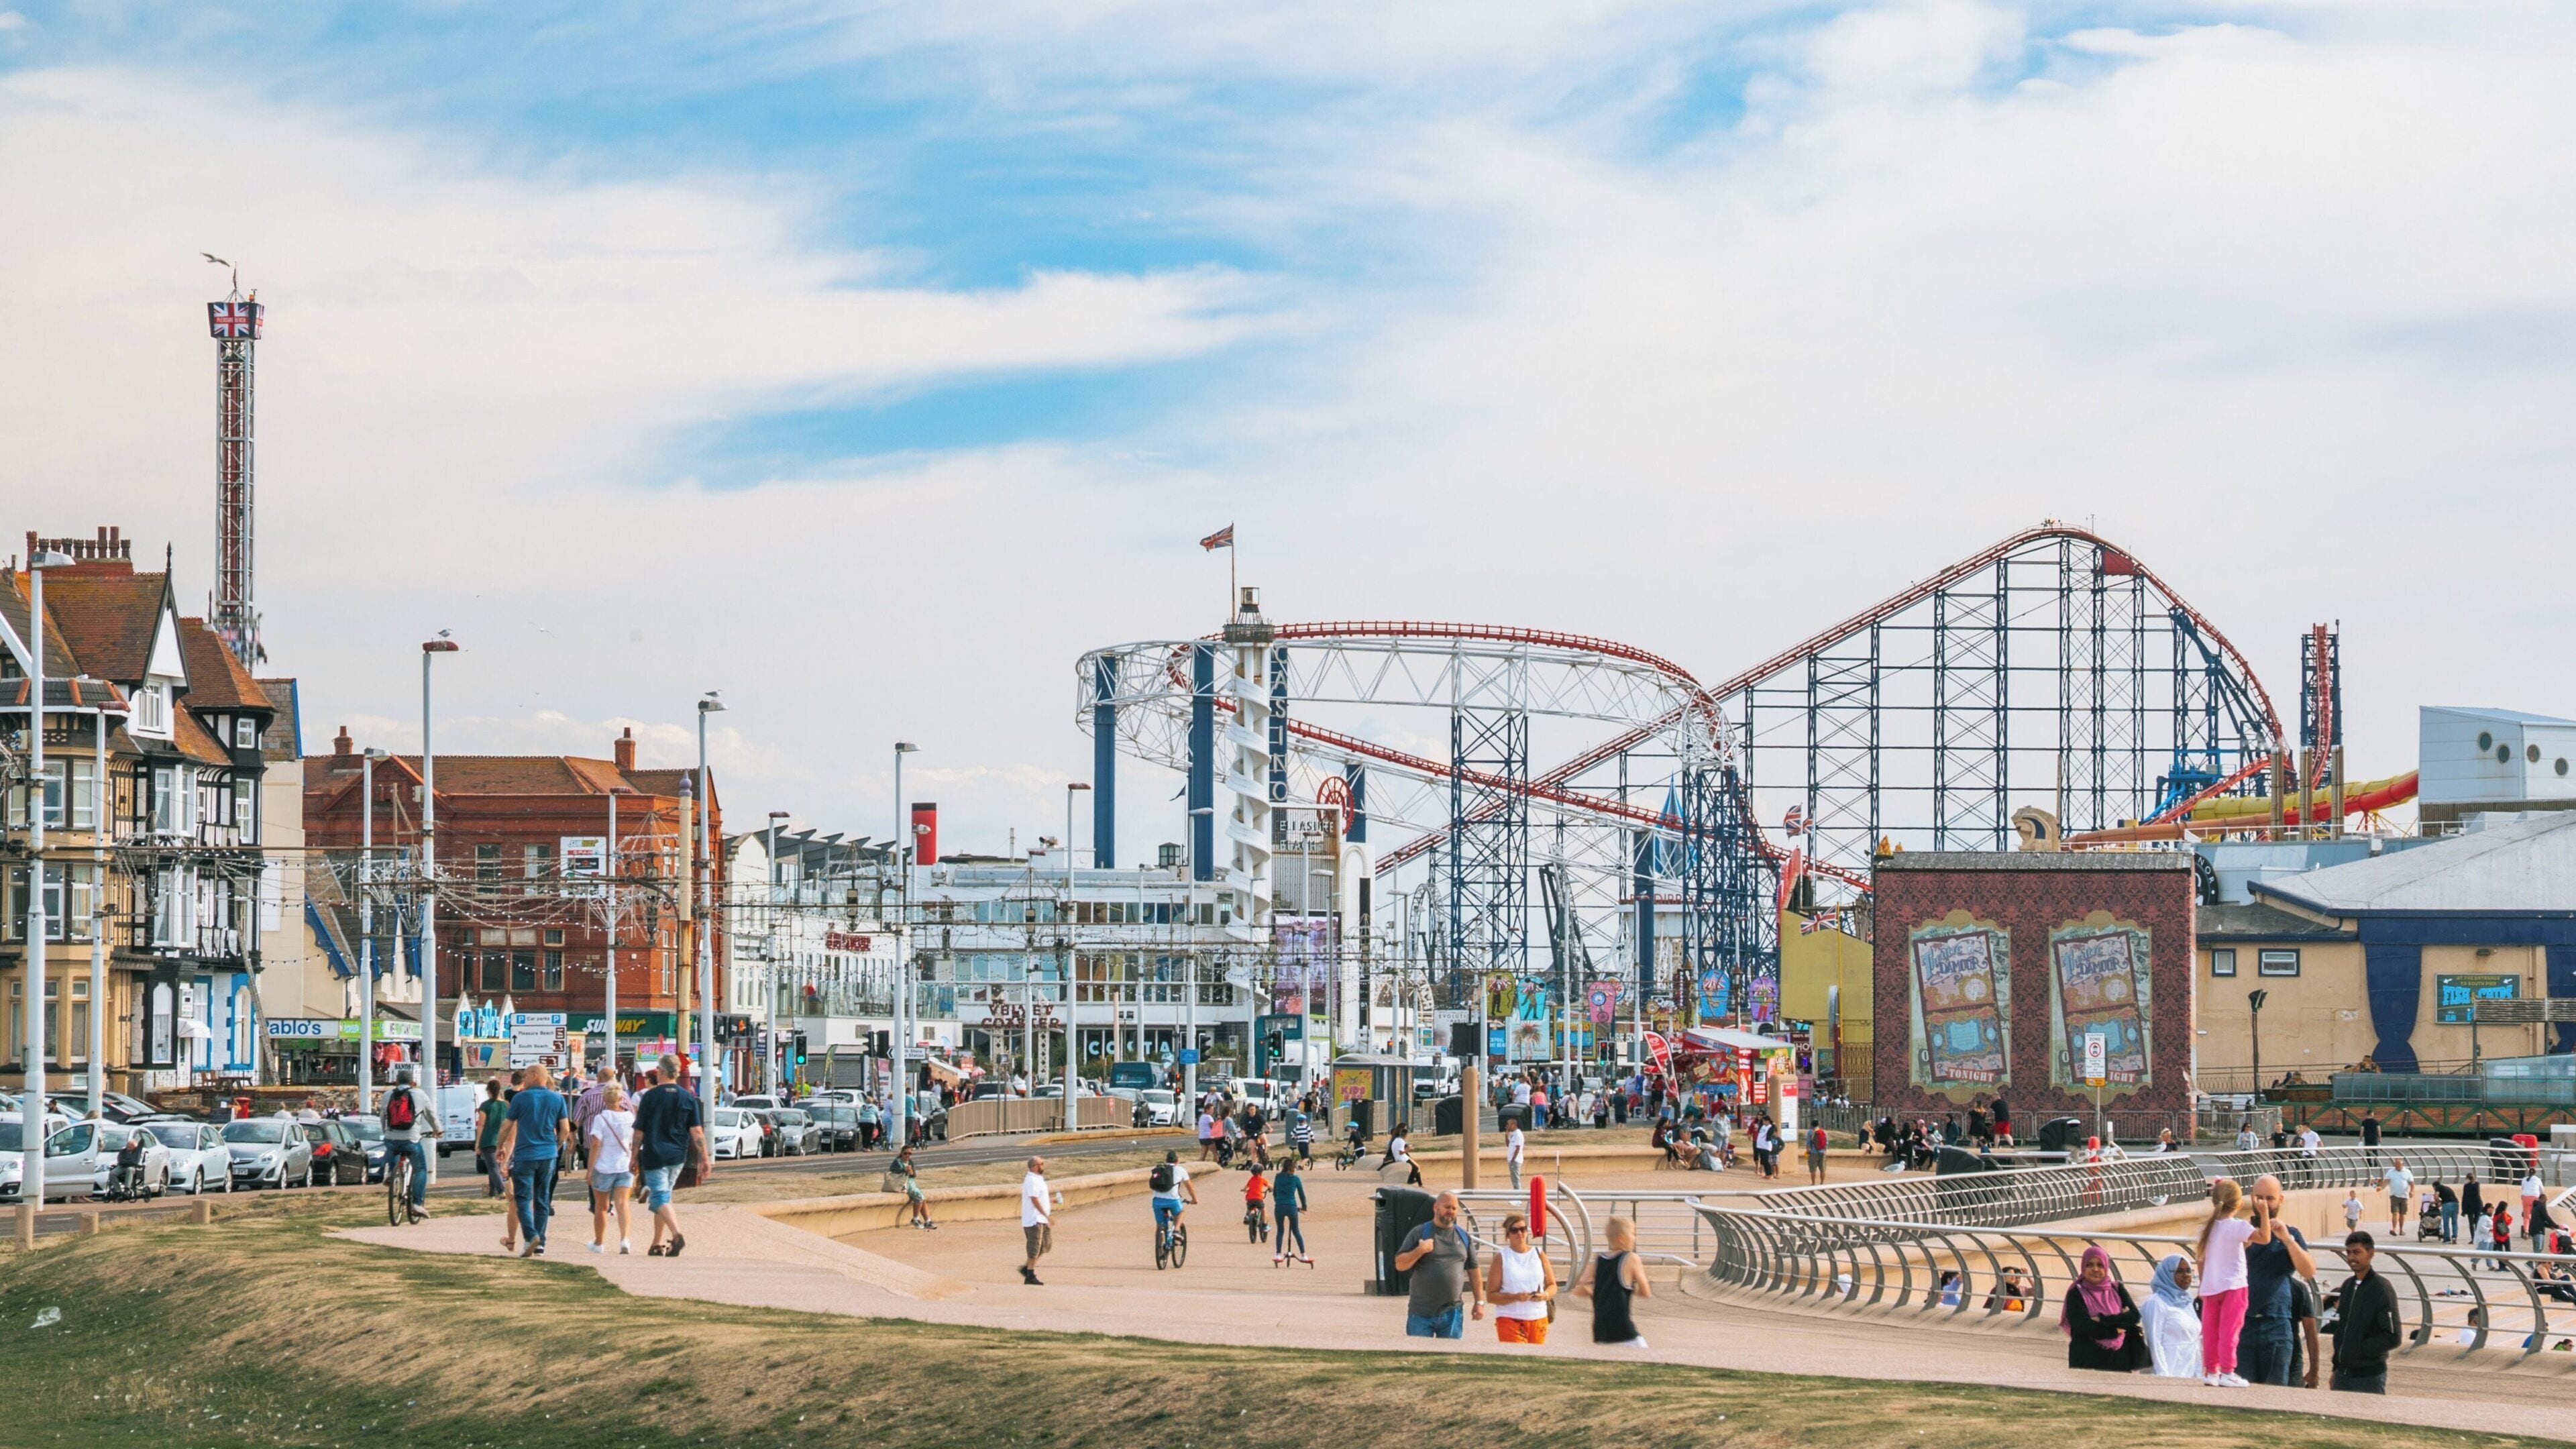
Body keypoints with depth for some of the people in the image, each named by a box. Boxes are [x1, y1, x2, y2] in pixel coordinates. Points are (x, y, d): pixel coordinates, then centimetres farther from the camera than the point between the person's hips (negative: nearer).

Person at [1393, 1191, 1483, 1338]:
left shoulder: (1464, 1236, 12)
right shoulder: (1419, 1232, 3)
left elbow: (1473, 1270, 13)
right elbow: (1400, 1265, -1)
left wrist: (1479, 1302, 7)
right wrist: (1420, 1250, -15)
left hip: (1452, 1313, 2)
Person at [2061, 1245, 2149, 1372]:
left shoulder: (2117, 1289, 11)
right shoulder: (2076, 1294, 2)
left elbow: (2135, 1316, -3)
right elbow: (2083, 1326, -12)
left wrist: (2102, 1320, -13)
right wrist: (2117, 1329, -7)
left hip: (2119, 1358, 2)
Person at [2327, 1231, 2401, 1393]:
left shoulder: (2381, 1289, -11)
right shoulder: (2347, 1286, 11)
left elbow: (2393, 1338, -15)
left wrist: (2360, 1349, -14)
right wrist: (2336, 1367, 16)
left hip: (2369, 1375, -7)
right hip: (2343, 1372, 7)